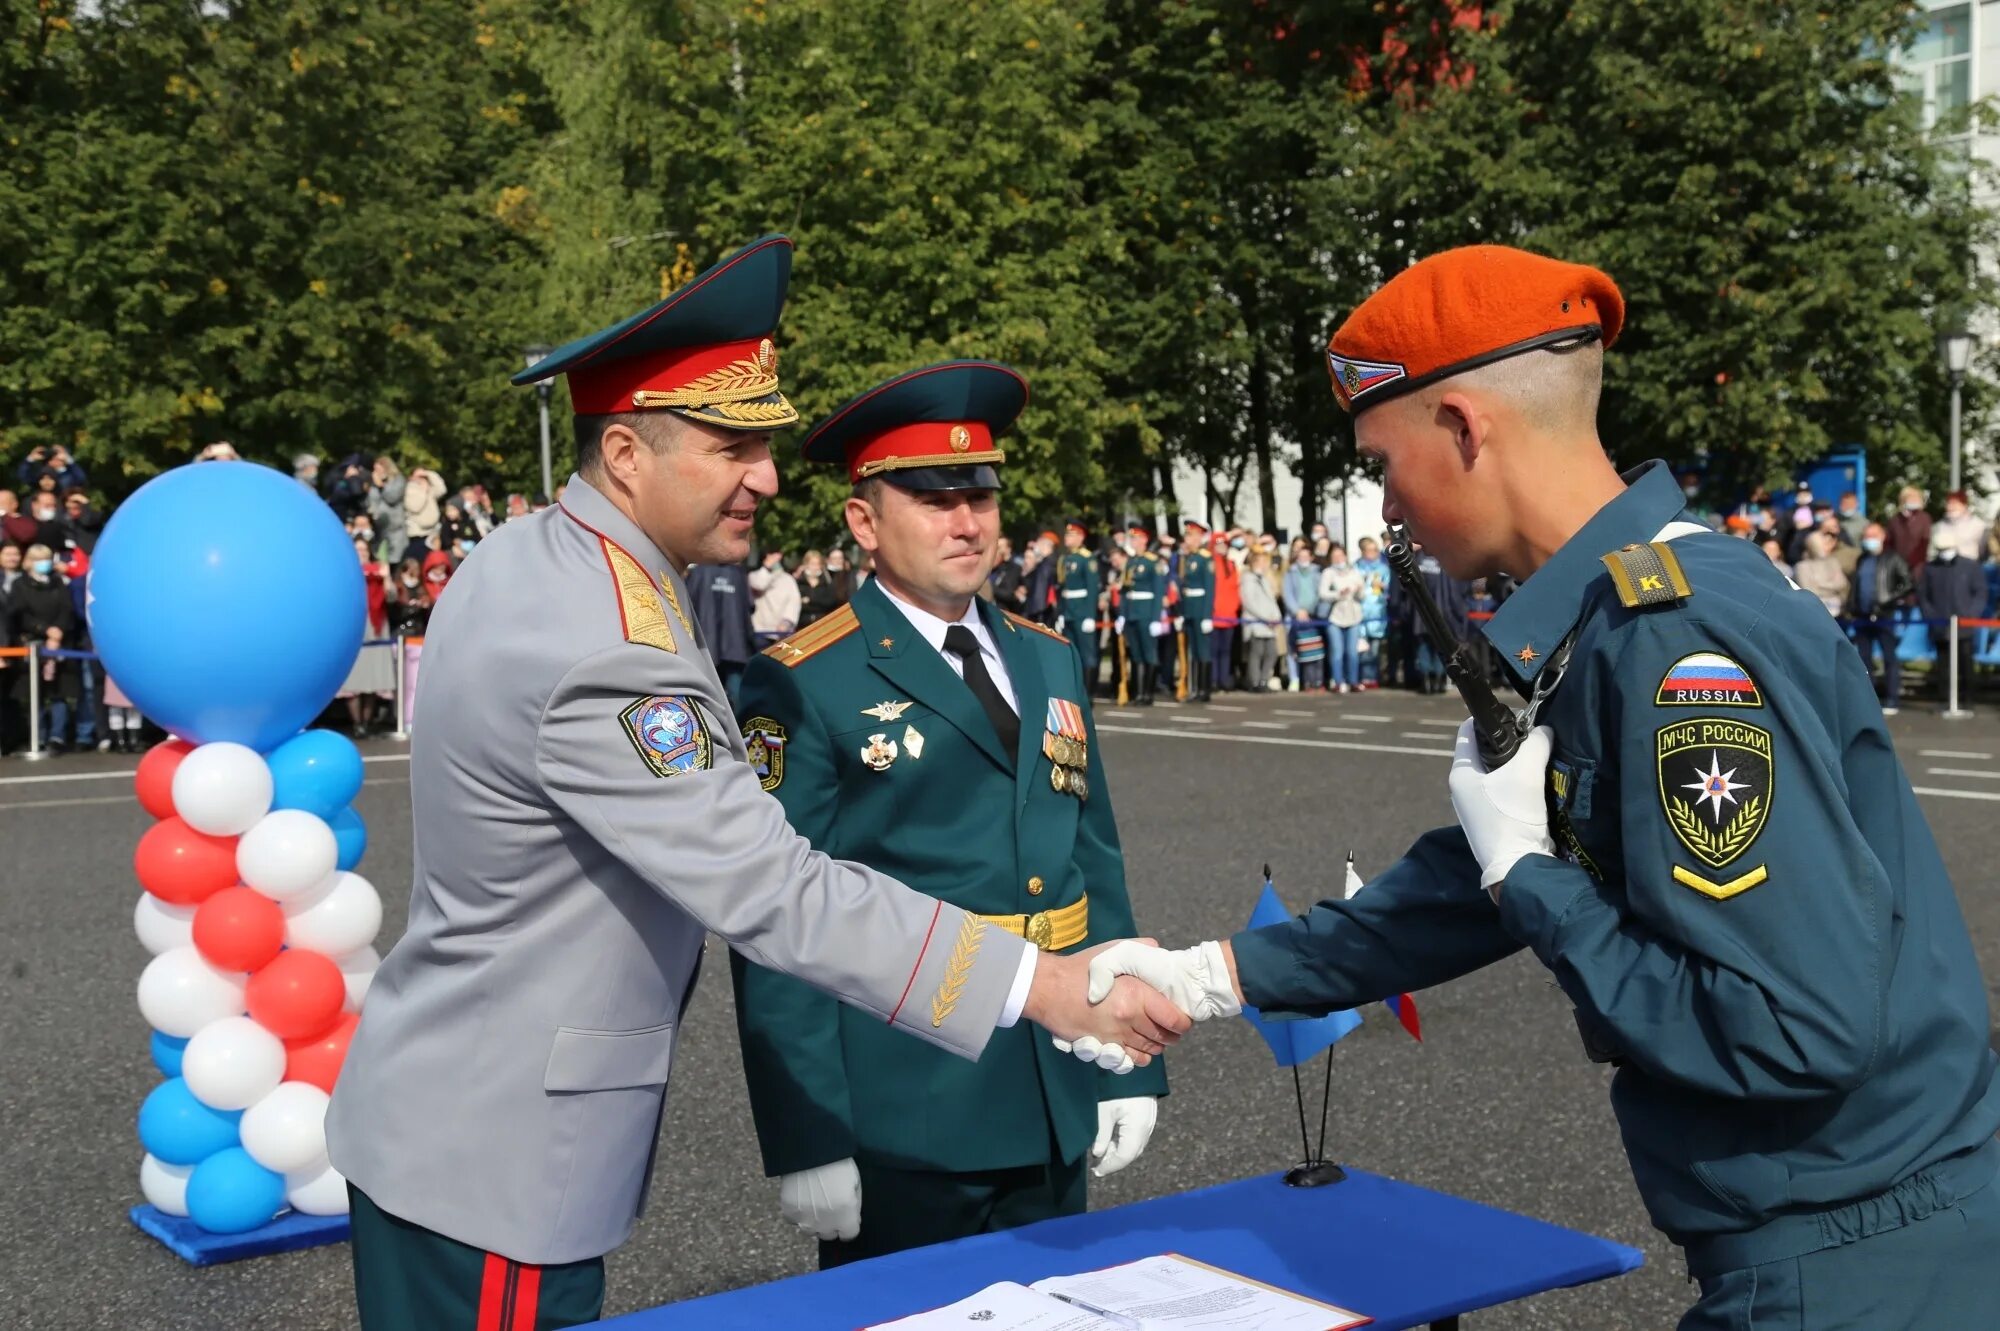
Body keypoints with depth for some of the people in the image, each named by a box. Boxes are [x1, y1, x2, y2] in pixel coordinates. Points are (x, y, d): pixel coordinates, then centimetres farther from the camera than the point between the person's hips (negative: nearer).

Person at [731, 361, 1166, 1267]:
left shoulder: (1049, 661, 10)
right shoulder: (803, 686, -9)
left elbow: (1096, 863, 13)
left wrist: (1129, 1068, 9)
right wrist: (807, 1142, -15)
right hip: (902, 1130, -6)